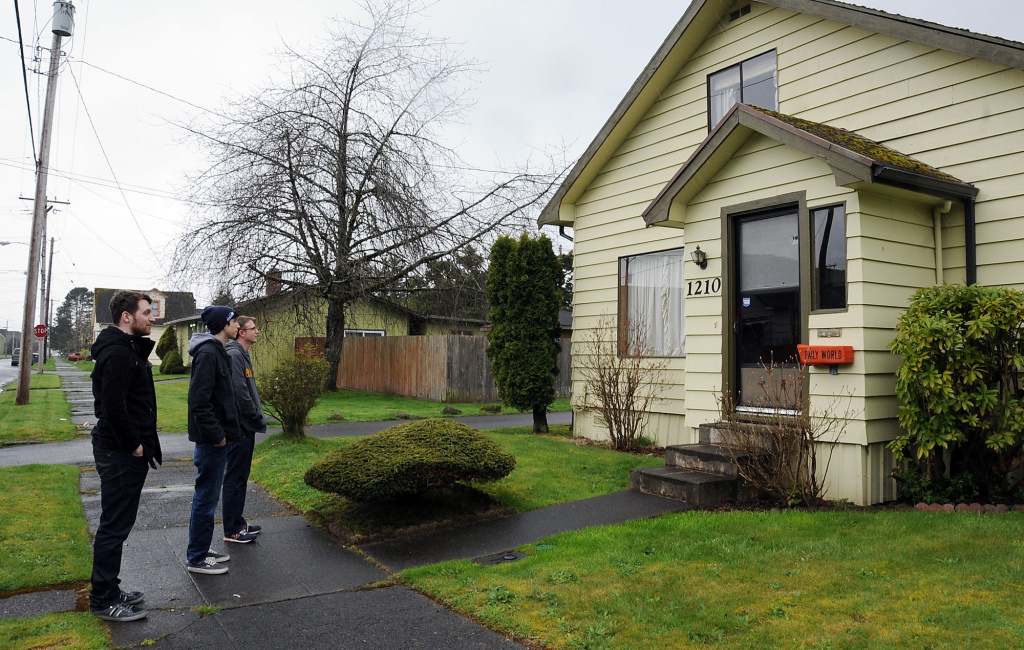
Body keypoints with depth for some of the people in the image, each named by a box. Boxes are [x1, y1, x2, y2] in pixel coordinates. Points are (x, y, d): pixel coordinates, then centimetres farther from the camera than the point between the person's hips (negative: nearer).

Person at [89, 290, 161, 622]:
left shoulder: (130, 348, 15)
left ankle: (108, 591, 29)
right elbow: (113, 407, -26)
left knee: (118, 523, 17)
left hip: (126, 450, 11)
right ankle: (104, 601, 12)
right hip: (120, 454, -11)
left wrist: (142, 442, 14)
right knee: (114, 525, 0)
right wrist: (134, 444, -17)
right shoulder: (117, 353, -19)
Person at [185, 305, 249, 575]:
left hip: (216, 439, 10)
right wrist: (216, 434, -19)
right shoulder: (208, 354, -18)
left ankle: (200, 550, 29)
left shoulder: (217, 352, 13)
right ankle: (197, 558, 12)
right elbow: (199, 401, -24)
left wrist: (223, 431, 14)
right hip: (211, 440, -10)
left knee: (207, 496, 18)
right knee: (206, 498, 0)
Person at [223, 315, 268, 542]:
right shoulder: (234, 355, -16)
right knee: (235, 477, -2)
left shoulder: (243, 355, 15)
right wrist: (258, 419, -15)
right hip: (239, 427, -10)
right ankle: (232, 530, 6)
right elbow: (240, 393, -22)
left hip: (245, 427, 10)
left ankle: (238, 522, 26)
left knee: (240, 476, 16)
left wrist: (257, 418, 13)